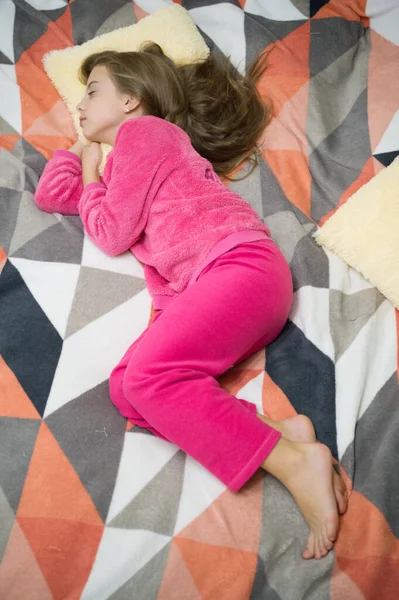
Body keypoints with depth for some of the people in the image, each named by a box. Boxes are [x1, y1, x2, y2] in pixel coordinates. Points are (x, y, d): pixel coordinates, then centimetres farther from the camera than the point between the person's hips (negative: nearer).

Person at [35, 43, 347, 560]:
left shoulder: (142, 130, 7)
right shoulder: (122, 161, 35)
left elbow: (112, 233, 0)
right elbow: (50, 194, 32)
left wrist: (91, 177, 18)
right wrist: (83, 152, 32)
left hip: (238, 263, -8)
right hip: (204, 286, 8)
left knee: (149, 375, -27)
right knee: (126, 388, -12)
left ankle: (296, 461, -23)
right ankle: (280, 434, -20)